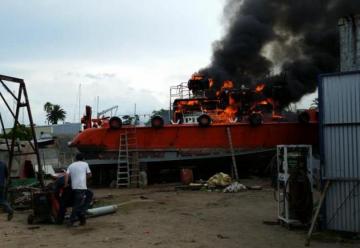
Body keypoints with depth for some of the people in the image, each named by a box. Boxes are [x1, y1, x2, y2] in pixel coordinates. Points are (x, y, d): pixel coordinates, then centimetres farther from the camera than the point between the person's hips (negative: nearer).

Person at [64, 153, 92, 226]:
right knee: (78, 205, -4)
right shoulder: (85, 164, 6)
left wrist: (66, 184, 6)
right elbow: (89, 174, 8)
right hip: (82, 187, -4)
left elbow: (66, 175, 0)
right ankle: (71, 221, -10)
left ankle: (82, 220, 20)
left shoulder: (71, 165, 13)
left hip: (74, 187, 4)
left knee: (81, 204, 15)